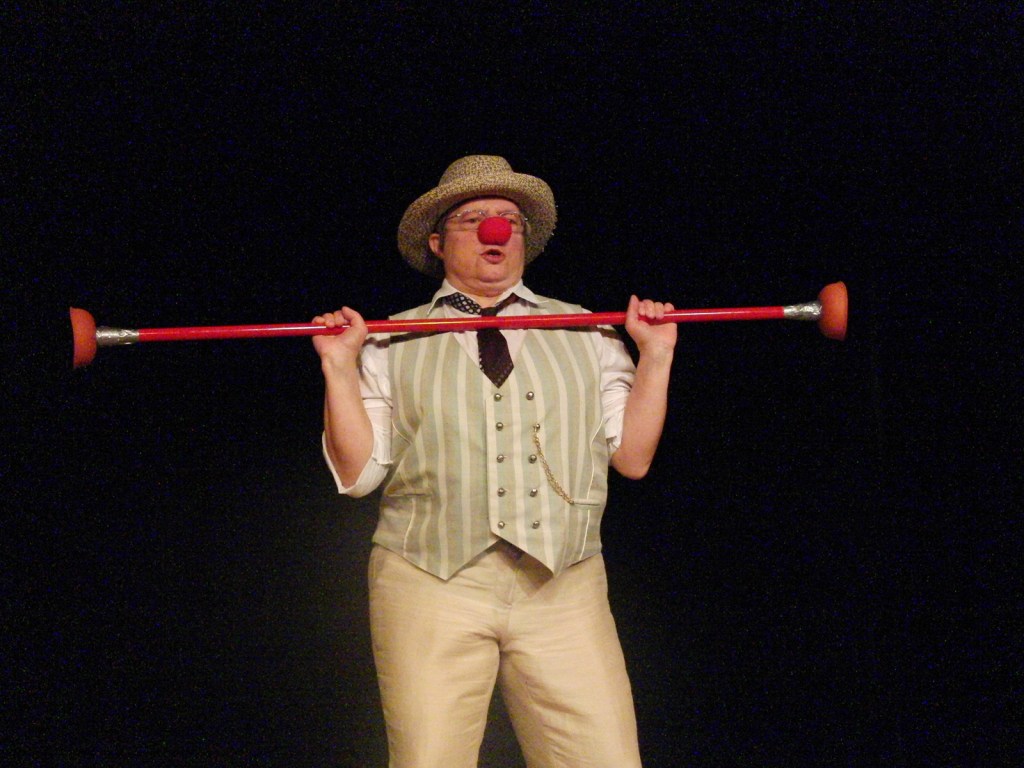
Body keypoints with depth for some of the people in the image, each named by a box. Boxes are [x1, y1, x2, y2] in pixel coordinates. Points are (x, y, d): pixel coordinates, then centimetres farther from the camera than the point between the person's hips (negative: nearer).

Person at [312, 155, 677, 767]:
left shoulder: (585, 333, 16)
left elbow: (632, 458, 12)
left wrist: (656, 355, 5)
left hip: (563, 586, 1)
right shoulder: (393, 343, 12)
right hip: (429, 581, -1)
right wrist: (339, 368, -1)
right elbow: (358, 474, 6)